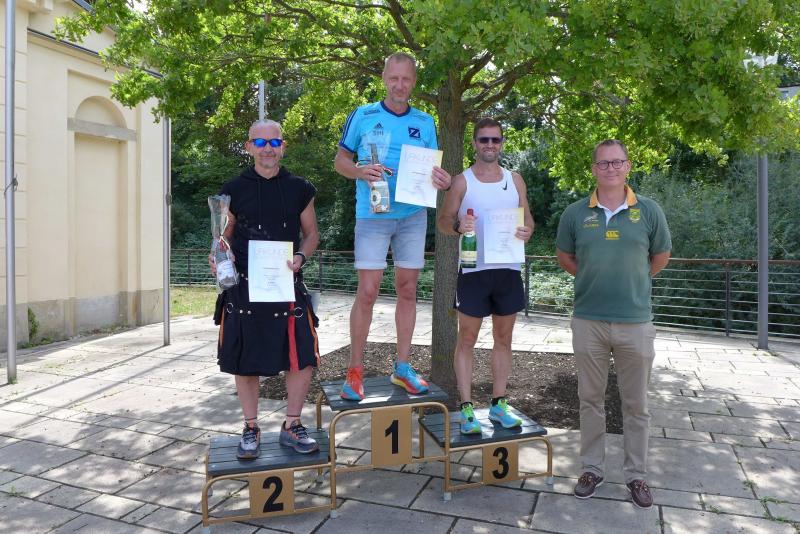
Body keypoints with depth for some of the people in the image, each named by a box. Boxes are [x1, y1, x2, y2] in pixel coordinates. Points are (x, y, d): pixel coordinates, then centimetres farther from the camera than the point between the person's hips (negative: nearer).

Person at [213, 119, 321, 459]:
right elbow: (225, 236, 11)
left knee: (303, 358, -2)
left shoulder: (299, 189, 5)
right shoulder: (234, 189, 4)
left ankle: (292, 426, 19)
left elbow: (311, 233, 12)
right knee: (245, 363, 7)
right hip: (243, 287, 0)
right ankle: (251, 429, 27)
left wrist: (300, 257, -8)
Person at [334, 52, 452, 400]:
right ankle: (355, 371, 6)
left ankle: (403, 367, 18)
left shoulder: (424, 122, 10)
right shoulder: (362, 116, 2)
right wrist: (361, 171, -16)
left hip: (412, 215, 3)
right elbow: (340, 161, 5)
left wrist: (441, 180, -10)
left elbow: (432, 168, 13)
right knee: (367, 291, -7)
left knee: (407, 290, 7)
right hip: (372, 215, -3)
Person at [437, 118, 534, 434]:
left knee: (503, 338, 10)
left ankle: (499, 404, 21)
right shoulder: (462, 181, 2)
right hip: (474, 269, -3)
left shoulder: (515, 180, 11)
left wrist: (526, 231, -10)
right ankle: (467, 408, 10)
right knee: (467, 339, 2)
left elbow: (528, 219, 14)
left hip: (508, 269, 4)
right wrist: (458, 225, -21)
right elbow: (442, 221, 2)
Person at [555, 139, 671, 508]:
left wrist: (633, 282, 13)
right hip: (588, 321, 1)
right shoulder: (575, 213, 0)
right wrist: (593, 280, 8)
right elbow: (564, 256, 13)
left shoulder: (649, 211, 0)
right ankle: (592, 468, 27)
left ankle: (636, 475, 26)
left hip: (636, 321, 0)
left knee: (636, 404, 10)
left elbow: (660, 256, 13)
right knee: (590, 400, 11)